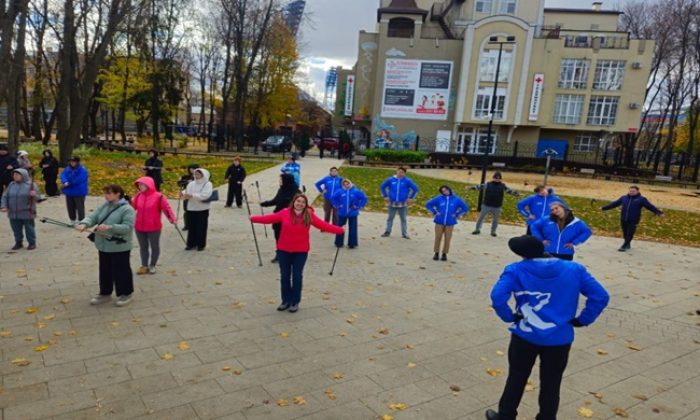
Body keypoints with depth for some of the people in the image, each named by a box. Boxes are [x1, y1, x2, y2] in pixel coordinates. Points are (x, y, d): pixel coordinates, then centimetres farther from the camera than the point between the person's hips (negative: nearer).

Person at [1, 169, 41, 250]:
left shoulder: (30, 185, -5)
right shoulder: (11, 185, 7)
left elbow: (38, 198, -6)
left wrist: (34, 195, -28)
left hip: (27, 213, -4)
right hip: (13, 213, 4)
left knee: (29, 228, 5)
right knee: (16, 229, 13)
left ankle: (32, 243, 17)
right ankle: (18, 243, 28)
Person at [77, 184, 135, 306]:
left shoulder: (127, 209, -16)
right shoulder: (103, 206, 7)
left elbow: (128, 227, -24)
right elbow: (93, 217, 0)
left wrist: (110, 227, -34)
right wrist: (84, 224, -22)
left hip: (120, 247, -7)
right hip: (103, 246, 7)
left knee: (121, 270, 5)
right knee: (104, 270, 18)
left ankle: (126, 293, 21)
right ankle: (105, 293, 33)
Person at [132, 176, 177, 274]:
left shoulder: (158, 196, -12)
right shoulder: (138, 196, 3)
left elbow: (167, 208, -16)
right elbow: (132, 207, 8)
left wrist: (172, 219, -28)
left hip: (154, 228, -4)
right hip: (139, 227, 4)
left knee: (155, 247, 10)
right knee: (143, 247, 15)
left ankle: (152, 266, 26)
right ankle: (144, 266, 26)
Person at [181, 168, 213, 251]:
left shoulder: (208, 184, -8)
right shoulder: (191, 183, 9)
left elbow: (205, 195, -22)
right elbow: (187, 191, 0)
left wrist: (192, 195, -30)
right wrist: (183, 193, -25)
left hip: (202, 209, -5)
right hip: (191, 208, 5)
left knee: (201, 227, 1)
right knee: (192, 226, 9)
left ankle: (201, 245, 12)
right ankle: (191, 244, 19)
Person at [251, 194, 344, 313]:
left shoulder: (309, 215, -6)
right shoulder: (285, 213, -4)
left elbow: (323, 225, -8)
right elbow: (270, 218, -1)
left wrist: (339, 230, -13)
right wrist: (254, 218, -5)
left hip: (301, 251, -1)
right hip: (284, 250, 1)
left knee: (297, 276, 5)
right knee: (285, 276, 9)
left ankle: (295, 302, 17)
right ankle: (286, 301, 22)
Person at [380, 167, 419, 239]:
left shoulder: (407, 181, -4)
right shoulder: (390, 180, -1)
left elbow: (415, 188, 2)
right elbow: (382, 187, 11)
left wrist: (411, 198, -1)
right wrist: (385, 196, 7)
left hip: (402, 204, -1)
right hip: (392, 203, 1)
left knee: (403, 219, 8)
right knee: (390, 218, 11)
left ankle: (404, 233, 16)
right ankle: (387, 232, 21)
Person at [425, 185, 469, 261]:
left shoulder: (456, 199, 2)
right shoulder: (439, 198, -1)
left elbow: (465, 208, 8)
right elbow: (428, 204, 5)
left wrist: (457, 215, 1)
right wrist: (435, 212, -1)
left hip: (450, 223, 0)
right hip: (439, 222, 0)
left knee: (447, 239, 3)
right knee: (438, 238, 2)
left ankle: (444, 254, 16)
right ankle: (436, 253, 15)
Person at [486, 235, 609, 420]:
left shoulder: (516, 270, -12)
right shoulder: (574, 269, -3)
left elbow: (498, 296, -24)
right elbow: (600, 297, -5)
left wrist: (509, 316, -8)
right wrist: (582, 320, 2)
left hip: (525, 336, -1)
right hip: (560, 339, 1)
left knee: (516, 379, 18)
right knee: (551, 384, 17)